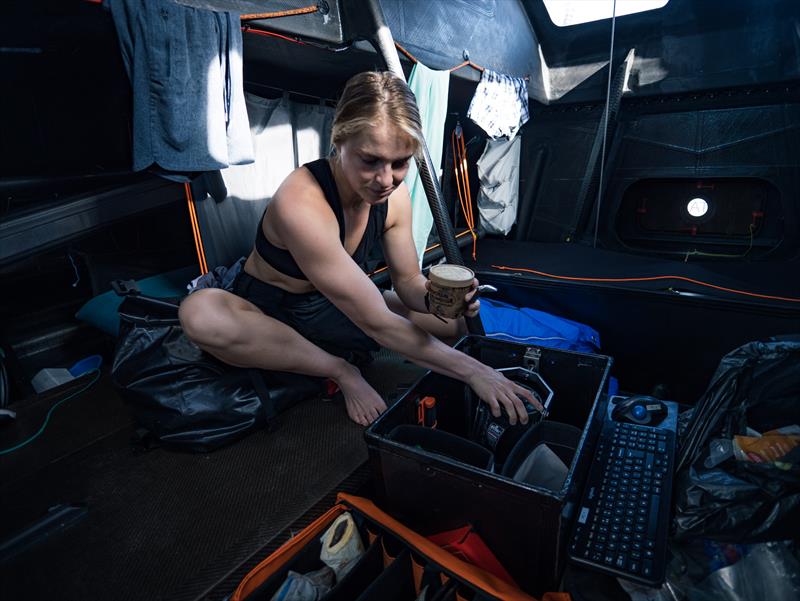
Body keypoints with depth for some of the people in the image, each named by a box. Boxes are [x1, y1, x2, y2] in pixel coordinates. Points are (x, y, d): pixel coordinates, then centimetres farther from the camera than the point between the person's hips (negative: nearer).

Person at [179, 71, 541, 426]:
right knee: (200, 314, -40)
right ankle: (340, 371, -18)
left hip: (332, 314, 5)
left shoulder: (395, 197, -14)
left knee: (456, 318, -4)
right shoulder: (301, 204, -35)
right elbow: (378, 323, -36)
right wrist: (471, 370, -34)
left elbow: (408, 282, -3)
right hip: (265, 316, -4)